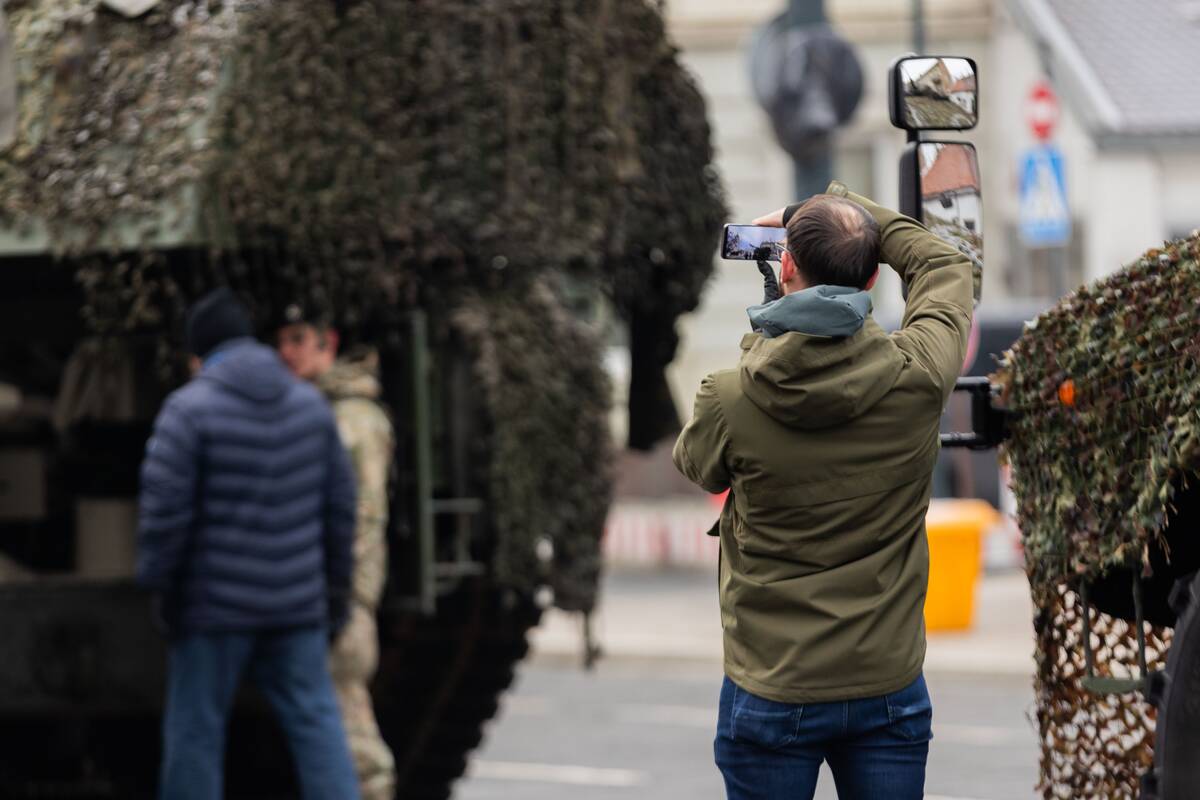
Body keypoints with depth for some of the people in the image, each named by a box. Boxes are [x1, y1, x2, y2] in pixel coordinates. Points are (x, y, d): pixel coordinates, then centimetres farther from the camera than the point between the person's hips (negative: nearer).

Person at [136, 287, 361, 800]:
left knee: (195, 728, 5)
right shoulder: (309, 404, 7)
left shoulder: (189, 410, -10)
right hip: (297, 603, 4)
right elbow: (340, 501, 11)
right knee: (315, 722, 6)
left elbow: (164, 510, -13)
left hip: (216, 604, -4)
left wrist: (158, 584, -2)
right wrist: (337, 581, 18)